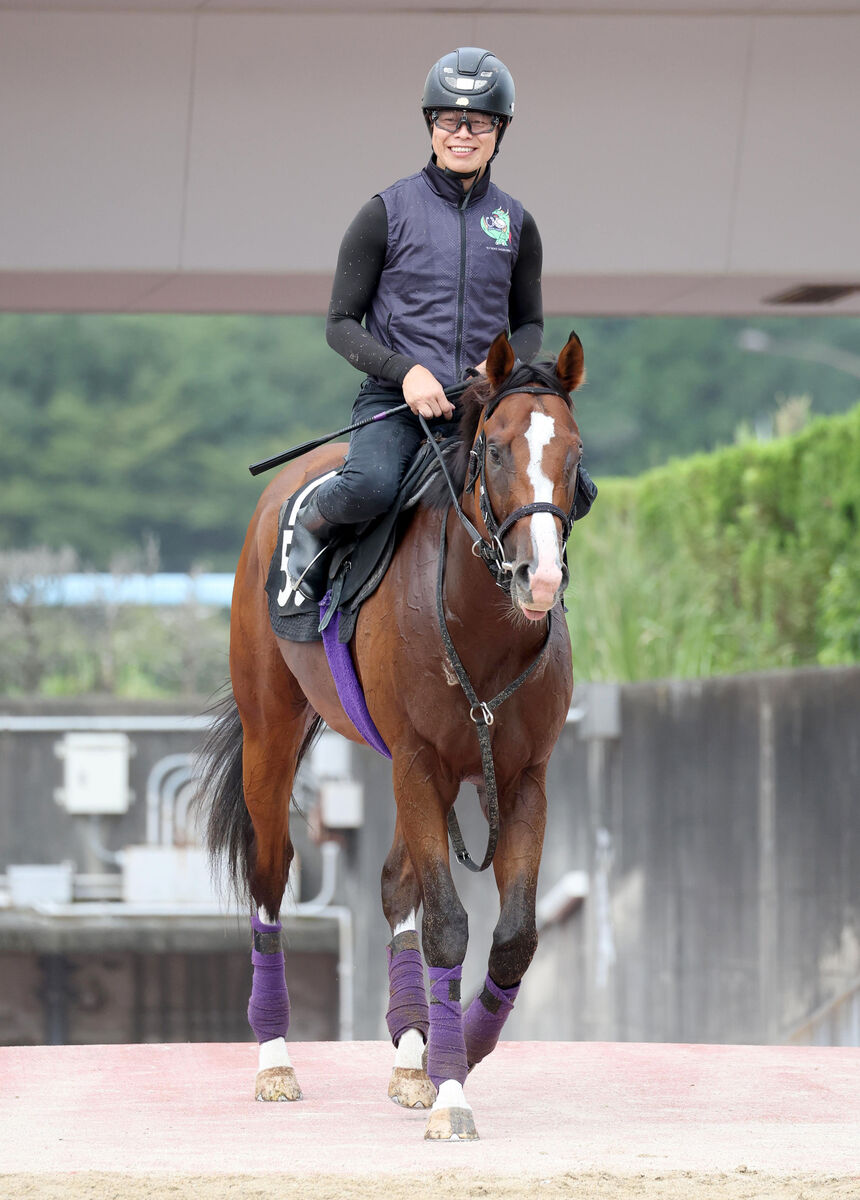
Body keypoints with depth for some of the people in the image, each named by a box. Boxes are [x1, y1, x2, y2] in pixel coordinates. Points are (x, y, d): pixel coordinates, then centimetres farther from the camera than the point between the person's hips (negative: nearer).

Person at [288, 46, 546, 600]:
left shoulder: (516, 224, 11)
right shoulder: (388, 213, 0)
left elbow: (530, 324, 21)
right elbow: (341, 324, 2)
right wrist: (405, 370, -15)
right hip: (394, 397, -3)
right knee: (371, 486, -35)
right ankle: (310, 533, -2)